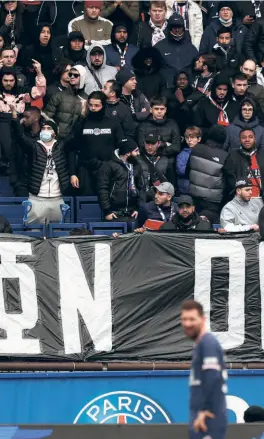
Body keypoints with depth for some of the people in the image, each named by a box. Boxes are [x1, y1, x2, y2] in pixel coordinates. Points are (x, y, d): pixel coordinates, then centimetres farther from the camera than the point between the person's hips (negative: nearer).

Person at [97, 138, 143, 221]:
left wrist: (137, 208, 8)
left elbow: (140, 188, 18)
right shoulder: (109, 166, -4)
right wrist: (106, 211, -11)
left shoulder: (136, 166, 14)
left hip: (131, 214, 5)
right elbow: (102, 189, -7)